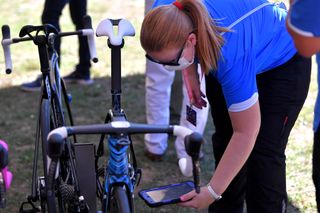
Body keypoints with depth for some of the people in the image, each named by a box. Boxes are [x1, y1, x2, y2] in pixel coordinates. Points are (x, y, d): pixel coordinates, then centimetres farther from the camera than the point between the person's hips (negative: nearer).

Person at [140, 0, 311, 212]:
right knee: (225, 142, 3)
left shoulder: (230, 54, -44)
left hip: (282, 65, -6)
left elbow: (245, 133, -35)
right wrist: (190, 72, -10)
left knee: (264, 154, -12)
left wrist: (212, 192, -31)